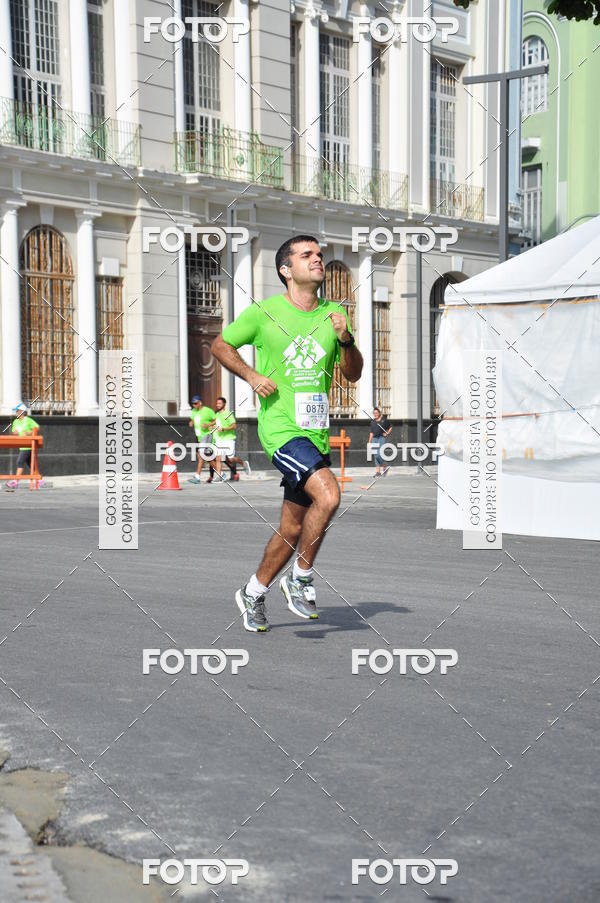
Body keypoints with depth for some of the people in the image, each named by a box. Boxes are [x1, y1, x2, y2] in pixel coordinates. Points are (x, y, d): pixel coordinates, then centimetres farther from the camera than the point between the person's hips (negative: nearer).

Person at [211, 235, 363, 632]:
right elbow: (221, 344, 10)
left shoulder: (334, 314, 9)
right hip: (280, 426, -6)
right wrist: (252, 376, -5)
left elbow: (354, 374, 11)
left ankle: (254, 594, 29)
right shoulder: (263, 312, -4)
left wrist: (346, 340, -8)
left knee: (293, 529, 9)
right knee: (328, 495, -25)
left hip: (316, 431, 6)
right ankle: (301, 579, -5)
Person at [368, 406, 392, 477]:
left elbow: (390, 428, 11)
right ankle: (378, 471, 5)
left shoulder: (384, 420, 3)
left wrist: (387, 433, -6)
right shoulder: (373, 422, 14)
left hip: (382, 437, -5)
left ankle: (385, 467, 2)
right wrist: (369, 442, 13)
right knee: (376, 456, 2)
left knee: (379, 454, -17)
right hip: (375, 438, 5)